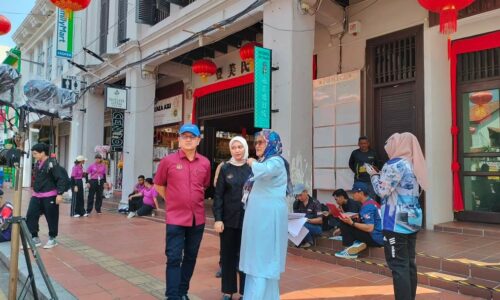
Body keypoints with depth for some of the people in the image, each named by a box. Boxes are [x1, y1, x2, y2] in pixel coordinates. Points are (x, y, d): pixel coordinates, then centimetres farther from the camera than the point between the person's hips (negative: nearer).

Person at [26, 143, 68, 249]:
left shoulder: (52, 163, -15)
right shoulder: (38, 164, 11)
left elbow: (61, 178, -18)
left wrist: (60, 194, -21)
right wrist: (35, 190, 22)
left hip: (50, 196, -8)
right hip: (36, 196, 8)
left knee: (51, 218, 4)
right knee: (30, 216, 3)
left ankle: (52, 239, 19)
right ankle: (35, 238, 15)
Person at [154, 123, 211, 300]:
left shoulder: (205, 163, 1)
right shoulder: (168, 161, -6)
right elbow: (158, 185, 7)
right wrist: (173, 200, 4)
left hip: (198, 218, 4)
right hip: (175, 218, -3)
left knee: (190, 257, 14)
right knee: (174, 258, -2)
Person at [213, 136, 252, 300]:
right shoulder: (225, 168, 1)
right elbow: (218, 195, -1)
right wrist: (218, 219, -9)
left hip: (248, 219, 0)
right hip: (229, 218, 0)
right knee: (228, 254, 8)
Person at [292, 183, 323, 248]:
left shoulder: (315, 203, -11)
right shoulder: (296, 203, 2)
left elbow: (320, 220, -15)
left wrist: (308, 220, -31)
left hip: (316, 227, -4)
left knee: (303, 225, -34)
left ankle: (309, 241, -7)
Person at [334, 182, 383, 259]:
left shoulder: (367, 206, -18)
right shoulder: (371, 202, 12)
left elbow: (369, 228, -25)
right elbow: (363, 221, 16)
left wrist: (351, 223, -22)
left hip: (375, 238, -10)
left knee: (345, 224, -14)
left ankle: (349, 249, -3)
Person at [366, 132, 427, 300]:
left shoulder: (395, 164, -13)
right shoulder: (412, 165, 14)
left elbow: (382, 191, -15)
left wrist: (373, 174, -1)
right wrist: (382, 175, 15)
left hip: (397, 222, -9)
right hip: (412, 220, 9)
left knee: (399, 265, -5)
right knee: (409, 263, 14)